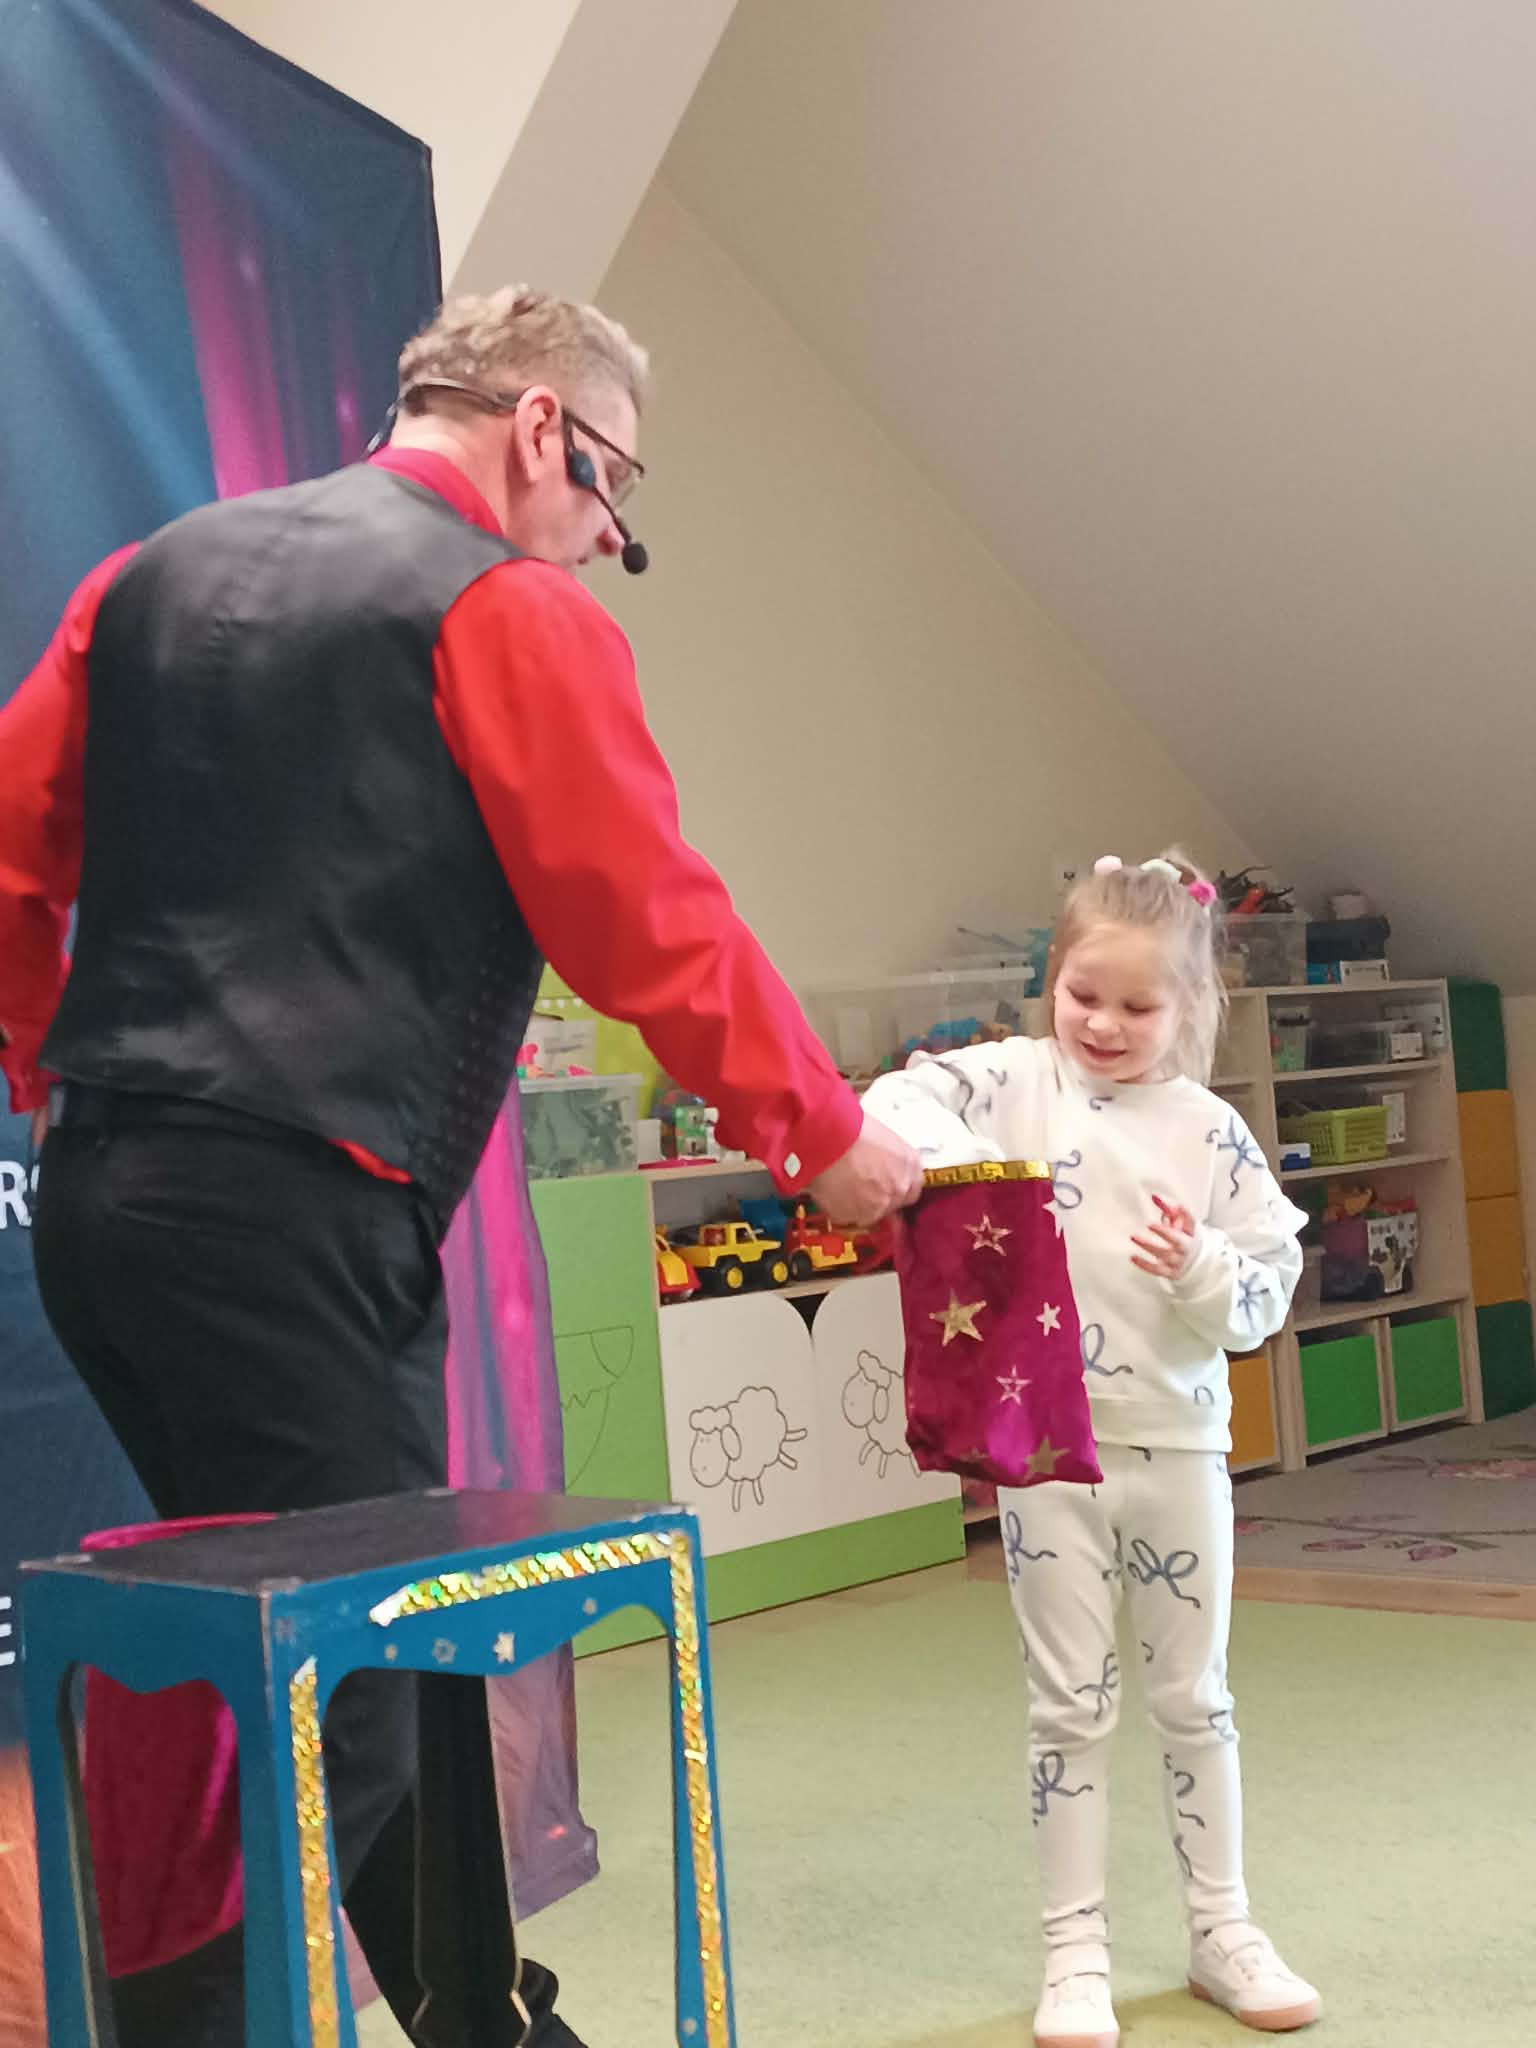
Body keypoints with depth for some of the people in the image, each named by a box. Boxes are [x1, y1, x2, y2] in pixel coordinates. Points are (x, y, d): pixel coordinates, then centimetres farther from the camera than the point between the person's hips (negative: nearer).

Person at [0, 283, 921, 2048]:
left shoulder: (155, 572, 17)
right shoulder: (512, 610, -4)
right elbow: (656, 931, -6)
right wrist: (828, 1141, 7)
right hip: (300, 1221, -9)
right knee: (336, 1692, -3)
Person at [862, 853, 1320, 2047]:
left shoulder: (1210, 1134, -2)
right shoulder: (1015, 1083, -4)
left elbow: (1268, 1298, -2)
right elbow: (892, 1105, -18)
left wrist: (1201, 1267, -22)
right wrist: (955, 1157, -34)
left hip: (1178, 1447, 1)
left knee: (1194, 1697, 14)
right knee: (1071, 1704, 7)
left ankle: (1223, 1932, 29)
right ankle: (1077, 1952, 18)